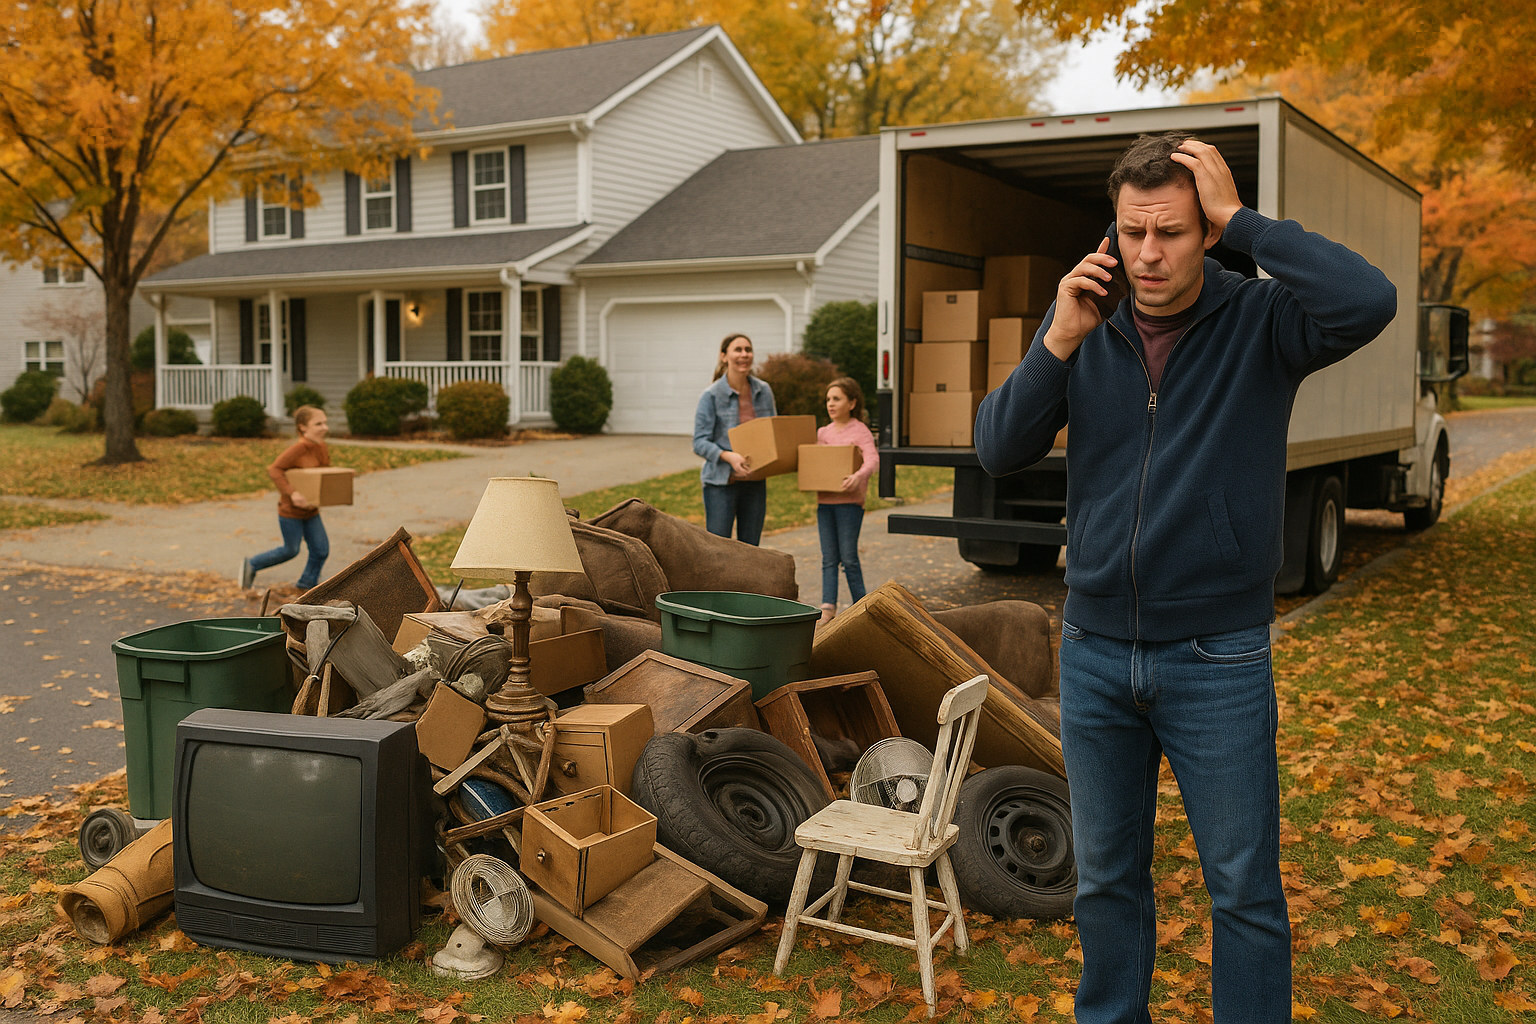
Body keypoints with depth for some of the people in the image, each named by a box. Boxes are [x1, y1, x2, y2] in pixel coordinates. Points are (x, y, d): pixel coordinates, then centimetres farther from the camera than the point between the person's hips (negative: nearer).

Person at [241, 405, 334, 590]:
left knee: (321, 550, 6)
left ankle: (307, 584, 26)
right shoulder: (299, 448, -23)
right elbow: (274, 469, -26)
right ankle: (252, 565, 26)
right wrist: (291, 493, -33)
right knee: (291, 550, 6)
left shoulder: (322, 448, 2)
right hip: (290, 510, -7)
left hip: (310, 510, 7)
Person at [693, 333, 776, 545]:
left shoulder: (764, 391, 7)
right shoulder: (711, 395, -8)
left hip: (755, 482, 5)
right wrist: (728, 456, -27)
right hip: (721, 482, -5)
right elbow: (700, 443, -11)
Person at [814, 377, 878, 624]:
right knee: (829, 557, 5)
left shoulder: (859, 431, -6)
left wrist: (859, 475, -40)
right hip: (824, 501, 6)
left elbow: (873, 459, -20)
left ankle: (861, 606, 10)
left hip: (849, 501, -6)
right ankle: (828, 607, 5)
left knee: (849, 557, -2)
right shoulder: (822, 433, 14)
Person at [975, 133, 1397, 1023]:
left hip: (1218, 659, -3)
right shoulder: (1085, 323, 1)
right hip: (1095, 651, 3)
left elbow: (1369, 301, -29)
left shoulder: (1261, 323, -8)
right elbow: (1000, 451, -5)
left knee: (1245, 890, 8)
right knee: (1107, 878, 17)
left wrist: (1242, 220, -22)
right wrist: (1058, 342, -18)